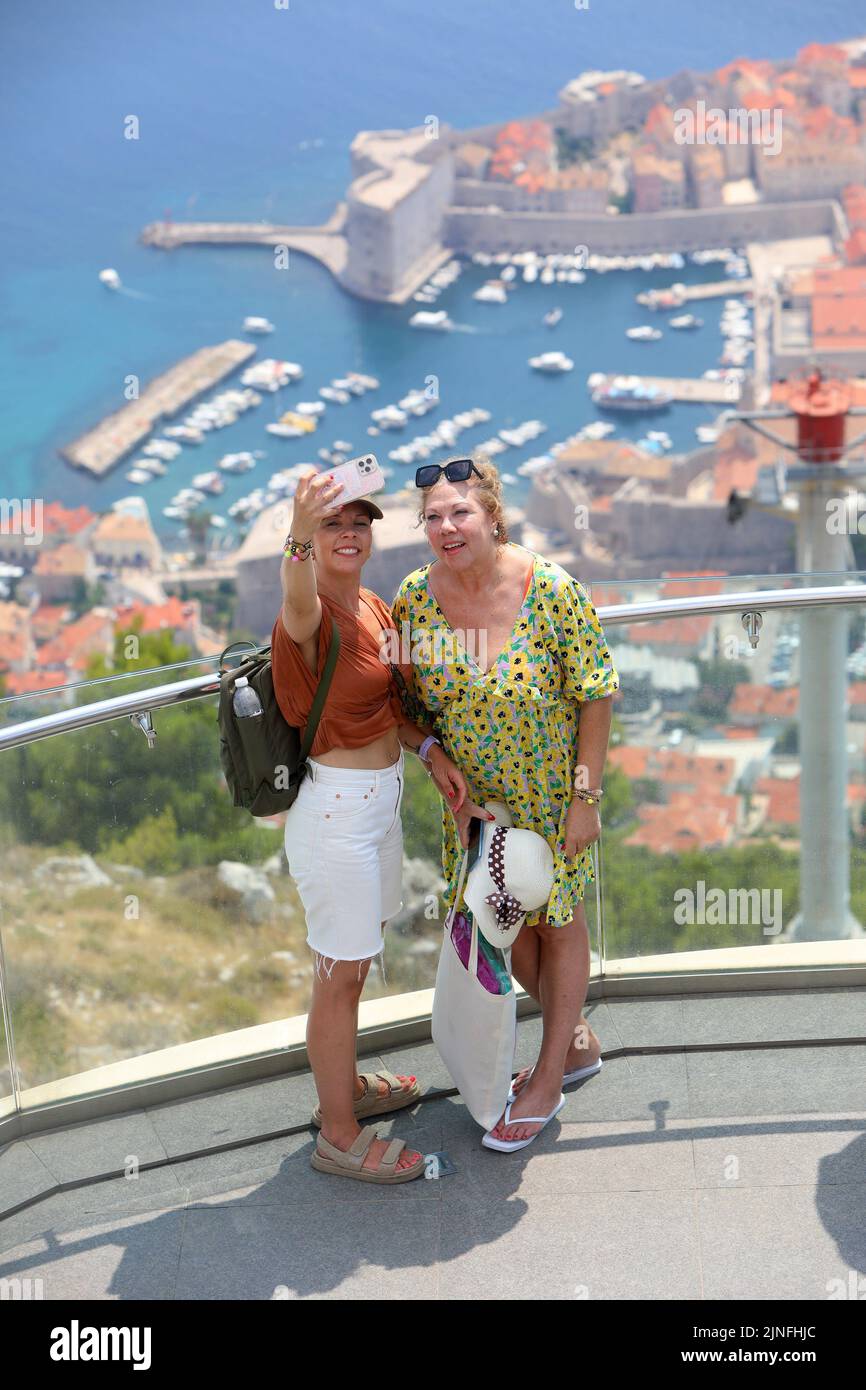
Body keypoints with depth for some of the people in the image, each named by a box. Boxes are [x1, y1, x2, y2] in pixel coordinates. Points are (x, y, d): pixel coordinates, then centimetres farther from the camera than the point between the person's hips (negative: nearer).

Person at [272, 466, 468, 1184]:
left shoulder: (375, 608, 6)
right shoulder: (313, 616, -20)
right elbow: (298, 610, -47)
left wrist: (430, 749, 1)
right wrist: (300, 541, -67)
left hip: (380, 800, 9)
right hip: (337, 811, -9)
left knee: (355, 962, 23)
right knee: (340, 976, 2)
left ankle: (344, 1084, 42)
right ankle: (339, 1136, 15)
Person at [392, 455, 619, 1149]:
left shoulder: (553, 589, -23)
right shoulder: (415, 596, -11)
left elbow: (595, 696, -16)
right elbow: (413, 700, 2)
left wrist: (586, 798, -15)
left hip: (550, 790, -4)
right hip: (474, 796, 4)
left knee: (558, 922, 12)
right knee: (502, 919, 17)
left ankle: (551, 1073, 30)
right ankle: (578, 1039, 41)